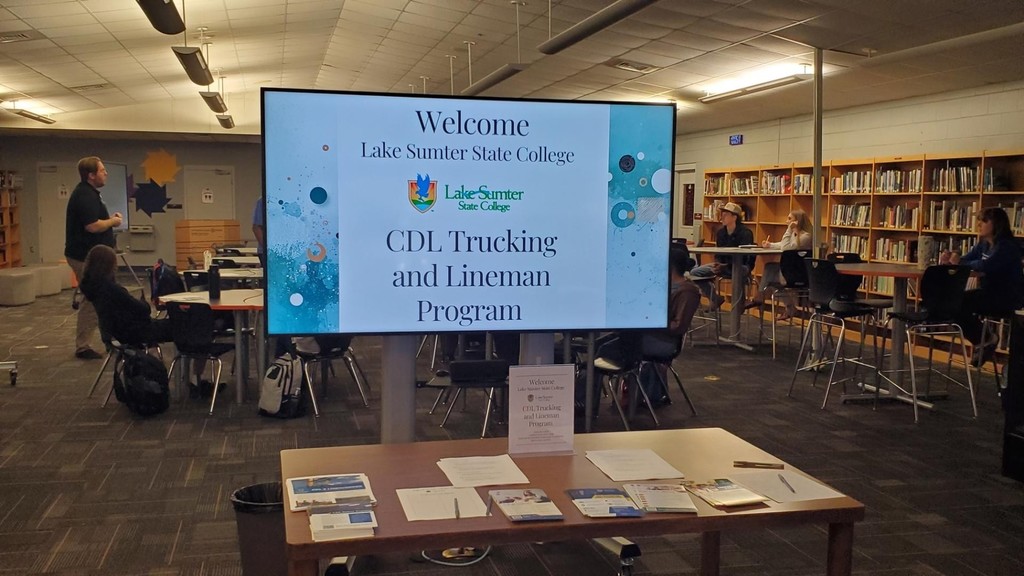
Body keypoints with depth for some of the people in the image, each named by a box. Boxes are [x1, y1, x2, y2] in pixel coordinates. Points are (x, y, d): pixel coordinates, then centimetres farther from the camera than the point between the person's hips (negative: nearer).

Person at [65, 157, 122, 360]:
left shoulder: (88, 193, 14)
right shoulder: (85, 196, -19)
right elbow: (92, 226, -27)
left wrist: (109, 219, 9)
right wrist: (112, 221, -11)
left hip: (88, 255, 11)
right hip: (86, 257, -11)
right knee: (91, 301, -4)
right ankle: (83, 347, 3)